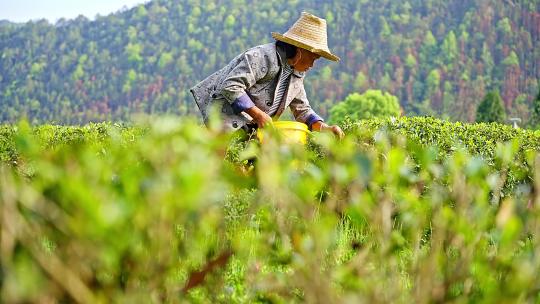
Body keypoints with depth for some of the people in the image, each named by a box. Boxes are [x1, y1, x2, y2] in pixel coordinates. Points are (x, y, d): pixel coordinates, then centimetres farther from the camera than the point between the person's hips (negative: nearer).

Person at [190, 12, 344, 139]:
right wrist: (259, 114, -26)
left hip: (253, 126, 9)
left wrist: (324, 128, -1)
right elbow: (231, 86, -25)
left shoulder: (297, 74, 10)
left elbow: (302, 110, 17)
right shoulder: (263, 57, -19)